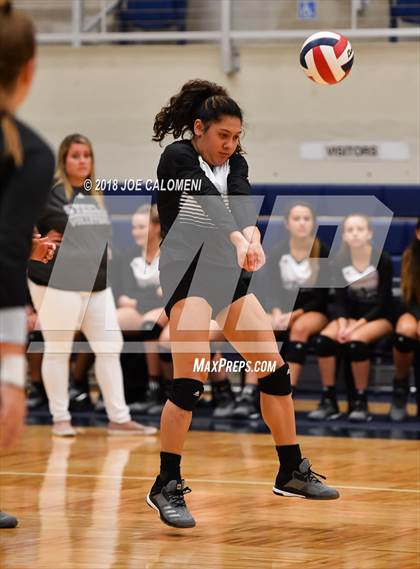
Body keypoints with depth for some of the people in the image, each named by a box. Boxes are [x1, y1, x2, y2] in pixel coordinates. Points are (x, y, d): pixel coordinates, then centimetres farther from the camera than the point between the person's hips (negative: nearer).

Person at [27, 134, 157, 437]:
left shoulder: (95, 196, 16)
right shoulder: (50, 192, -7)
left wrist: (103, 253, 12)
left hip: (96, 284, 7)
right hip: (58, 283, -7)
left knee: (111, 346, 4)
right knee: (57, 350, 2)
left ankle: (119, 418, 7)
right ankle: (60, 418, 11)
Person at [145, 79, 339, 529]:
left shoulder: (235, 164, 8)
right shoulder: (177, 158, -9)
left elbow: (240, 201, -14)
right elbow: (211, 201, -27)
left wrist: (252, 235, -36)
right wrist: (239, 239, -44)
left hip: (227, 273, 7)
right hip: (186, 269, -7)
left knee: (275, 370, 5)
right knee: (190, 381, -17)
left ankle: (292, 472, 18)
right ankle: (167, 487, -8)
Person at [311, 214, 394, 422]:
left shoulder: (382, 260, -14)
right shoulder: (340, 261, -3)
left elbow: (383, 302, -14)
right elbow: (340, 300, 1)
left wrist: (357, 325, -23)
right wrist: (343, 323, -19)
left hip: (379, 317, -4)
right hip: (351, 315, 4)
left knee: (355, 341, -34)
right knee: (324, 338, -25)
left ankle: (361, 402, -22)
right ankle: (328, 400, -18)